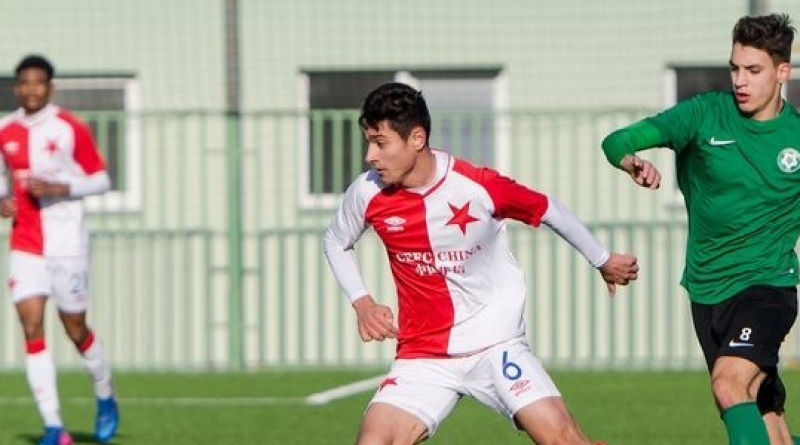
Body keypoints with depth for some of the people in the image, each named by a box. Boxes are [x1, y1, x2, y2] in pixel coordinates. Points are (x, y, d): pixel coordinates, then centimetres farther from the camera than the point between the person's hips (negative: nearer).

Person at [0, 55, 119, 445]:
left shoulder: (71, 129, -6)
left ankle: (105, 397, 35)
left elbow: (100, 180, -2)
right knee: (31, 327, -11)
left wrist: (59, 188, -17)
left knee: (75, 329, 6)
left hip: (68, 243, -3)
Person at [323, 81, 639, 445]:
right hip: (423, 356, 2)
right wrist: (362, 303, -2)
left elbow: (549, 210, 3)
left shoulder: (480, 186, -15)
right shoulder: (367, 194, -8)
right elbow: (336, 243, 14)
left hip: (497, 347, -2)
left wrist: (604, 261, 16)